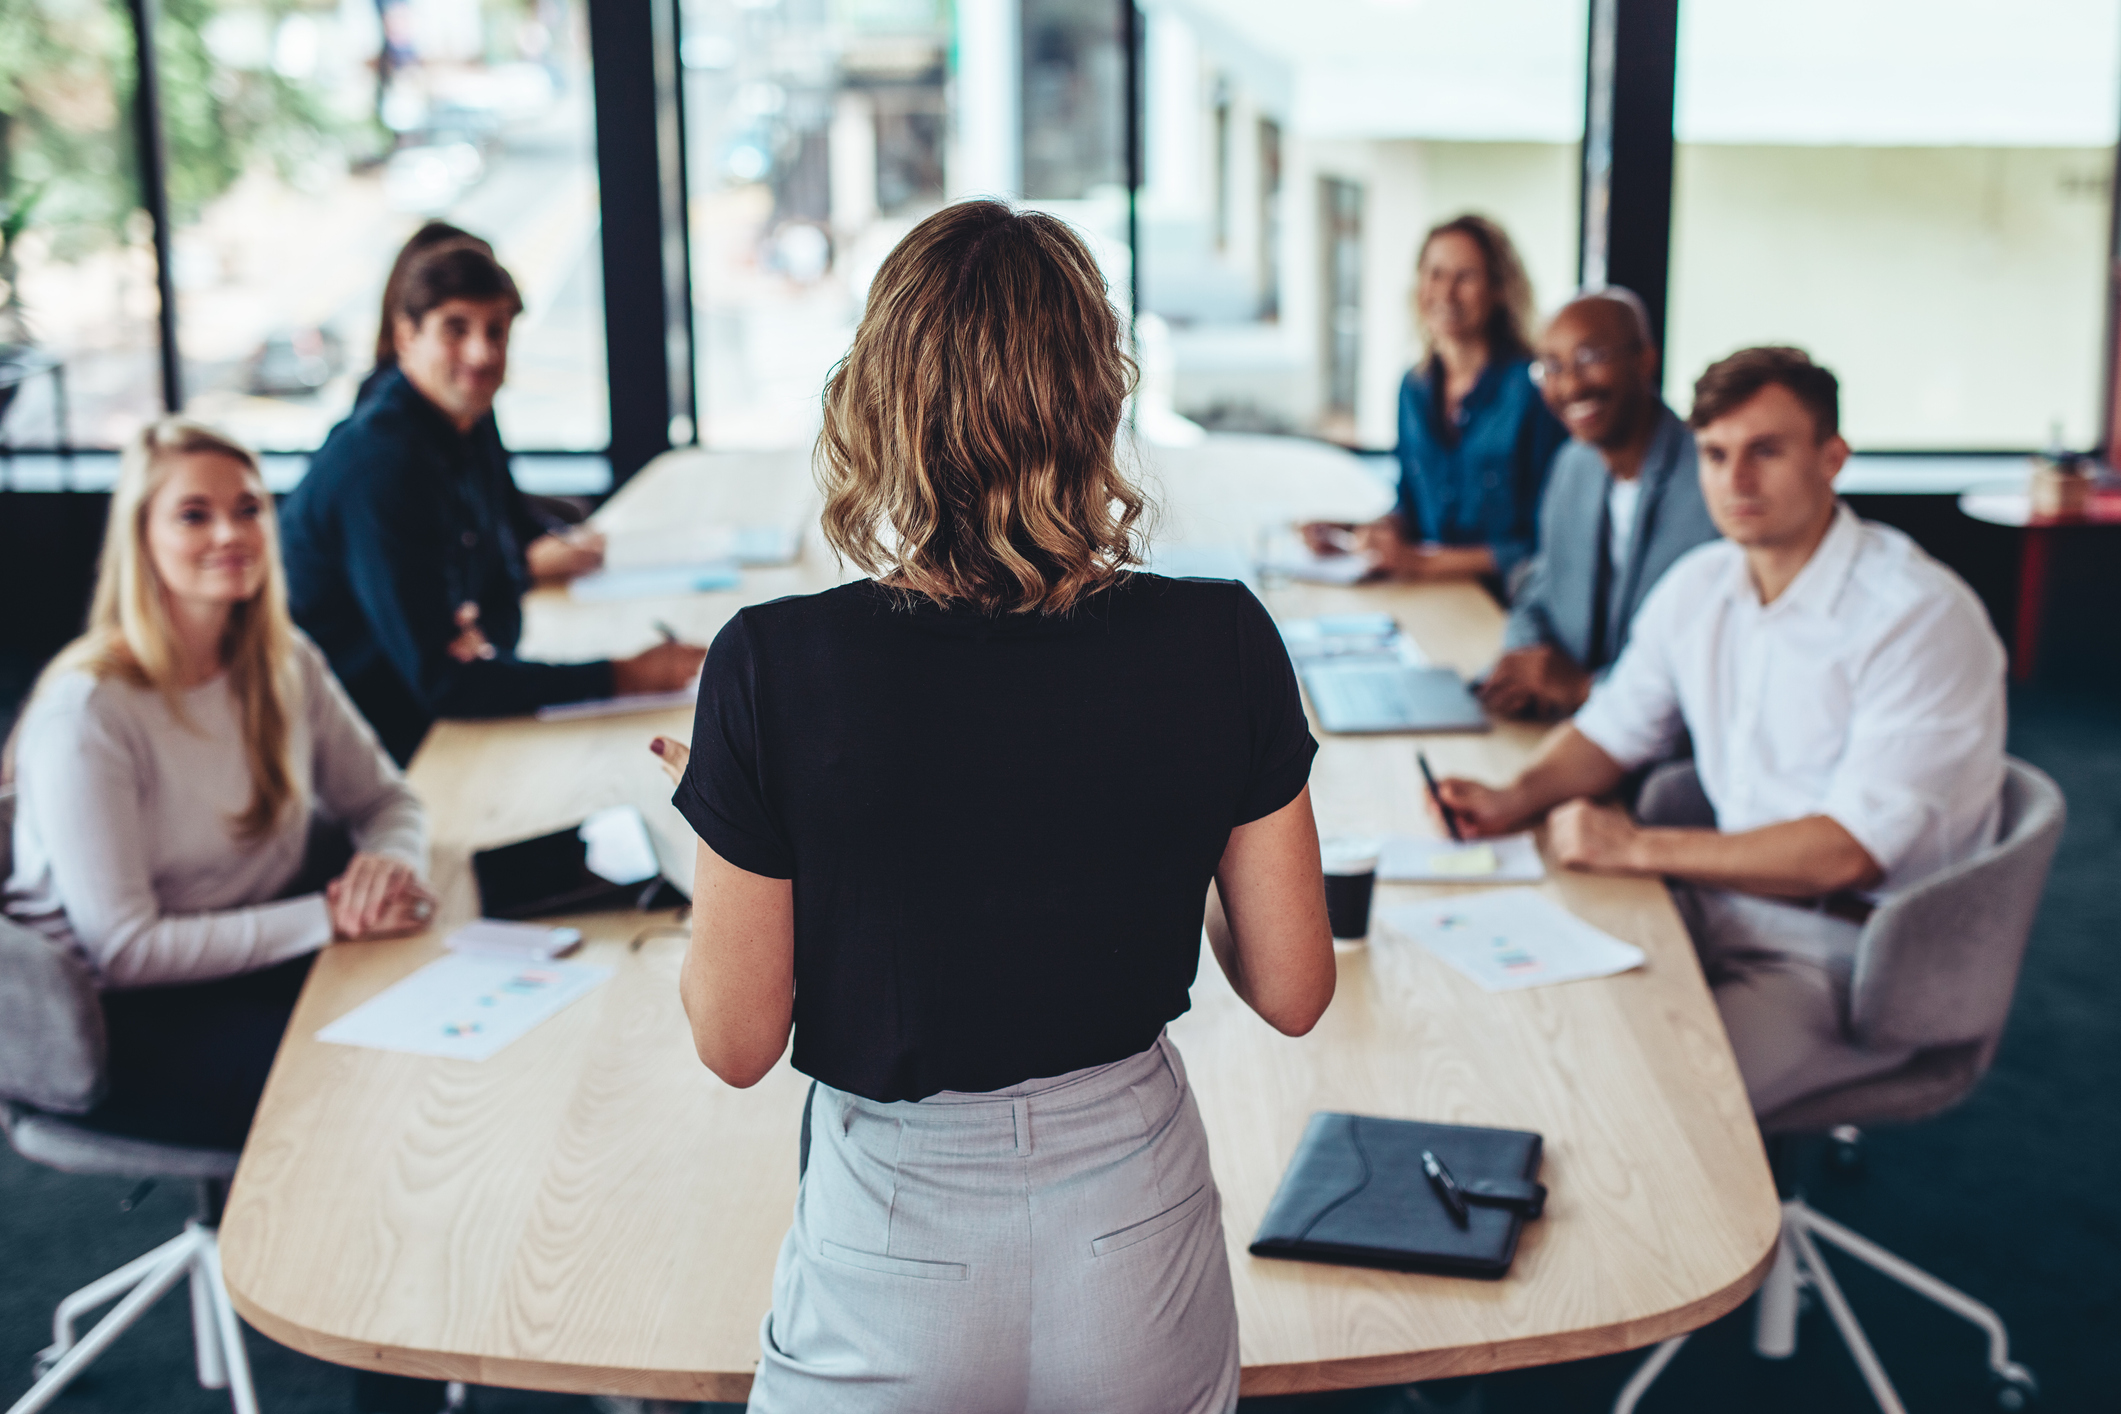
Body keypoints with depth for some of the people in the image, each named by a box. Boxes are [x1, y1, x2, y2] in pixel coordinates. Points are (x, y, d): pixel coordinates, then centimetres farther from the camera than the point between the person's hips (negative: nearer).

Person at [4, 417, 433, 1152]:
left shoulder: (287, 664, 4)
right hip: (124, 1022, -7)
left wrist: (391, 863, -12)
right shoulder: (86, 713, -18)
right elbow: (123, 951, -21)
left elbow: (385, 800, 13)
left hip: (265, 961, 7)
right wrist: (328, 917, -23)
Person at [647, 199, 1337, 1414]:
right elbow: (1293, 990, -5)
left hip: (894, 1258, -1)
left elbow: (736, 1041, -11)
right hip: (1136, 1228, 2)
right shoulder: (1218, 645, -14)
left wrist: (714, 816, 5)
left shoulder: (778, 669, -20)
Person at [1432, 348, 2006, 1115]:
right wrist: (1516, 800, -2)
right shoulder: (1697, 586, 6)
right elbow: (1614, 729, 19)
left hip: (1851, 952, -7)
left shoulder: (1922, 617, -17)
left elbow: (1850, 851, -23)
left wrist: (1641, 849, -20)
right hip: (1722, 904, 7)